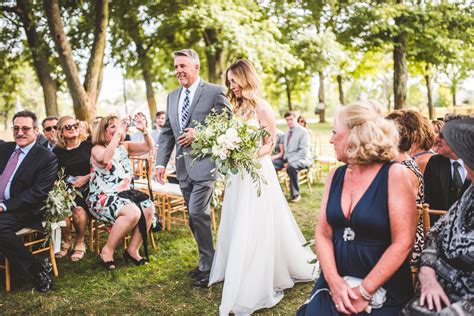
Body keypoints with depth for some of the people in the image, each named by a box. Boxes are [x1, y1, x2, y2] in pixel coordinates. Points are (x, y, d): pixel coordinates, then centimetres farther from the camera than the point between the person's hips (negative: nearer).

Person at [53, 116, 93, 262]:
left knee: (78, 208, -30)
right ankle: (66, 241, -1)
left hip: (86, 187, -2)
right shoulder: (57, 151, 10)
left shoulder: (88, 145, 5)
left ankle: (80, 243, -3)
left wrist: (86, 177, -9)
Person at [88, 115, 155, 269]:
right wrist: (117, 133, -29)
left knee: (149, 208, -20)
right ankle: (107, 251, -13)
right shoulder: (97, 148, -4)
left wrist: (144, 130, -11)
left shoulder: (125, 146, 13)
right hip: (102, 198, -6)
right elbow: (105, 159, -28)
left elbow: (149, 147, 7)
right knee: (133, 212, -31)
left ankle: (133, 250, -4)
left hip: (124, 194, 6)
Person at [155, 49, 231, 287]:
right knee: (195, 216, 13)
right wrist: (161, 162, 6)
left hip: (204, 164, -7)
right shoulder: (172, 97, 14)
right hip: (183, 167, 7)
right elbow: (167, 132, 14)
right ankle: (207, 262, 28)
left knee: (197, 214, -11)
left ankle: (208, 266, 6)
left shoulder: (215, 92, -6)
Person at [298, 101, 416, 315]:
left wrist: (364, 292, -15)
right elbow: (323, 233, 2)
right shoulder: (335, 176, 6)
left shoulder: (395, 174, -9)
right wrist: (334, 281, -13)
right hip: (336, 282, 4)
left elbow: (403, 243, -13)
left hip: (383, 289, -3)